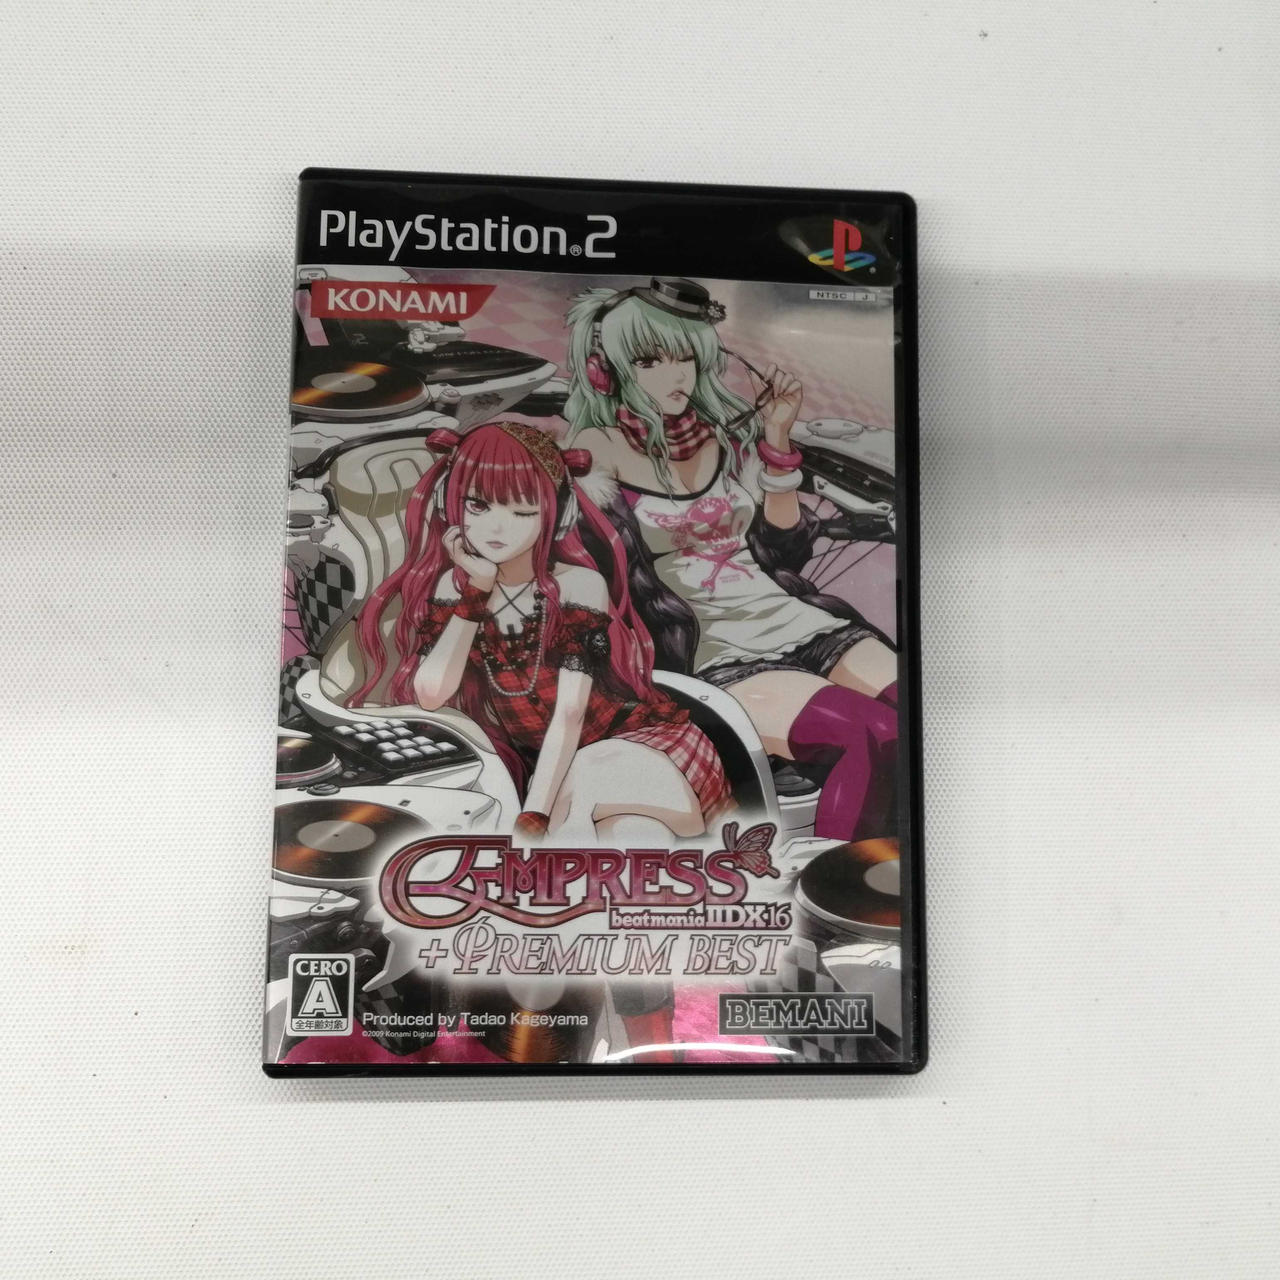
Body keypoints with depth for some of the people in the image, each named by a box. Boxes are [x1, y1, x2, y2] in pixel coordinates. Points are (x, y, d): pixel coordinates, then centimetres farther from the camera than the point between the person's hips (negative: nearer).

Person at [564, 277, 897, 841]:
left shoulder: (728, 435, 15)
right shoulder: (599, 450, 4)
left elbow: (784, 551, 12)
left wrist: (776, 438, 6)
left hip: (794, 620, 5)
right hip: (709, 657, -5)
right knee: (874, 737, -29)